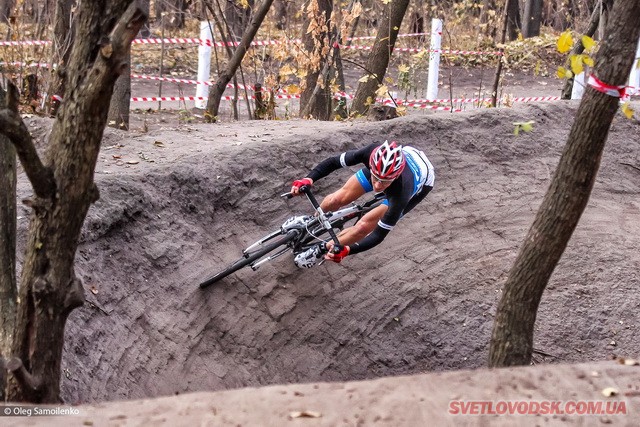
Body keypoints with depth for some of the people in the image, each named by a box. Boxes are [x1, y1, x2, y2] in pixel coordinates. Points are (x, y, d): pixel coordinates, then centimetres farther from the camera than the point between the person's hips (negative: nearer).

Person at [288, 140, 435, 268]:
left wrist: (347, 250, -49)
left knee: (365, 225, -15)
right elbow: (333, 162, -25)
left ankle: (321, 249, 11)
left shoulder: (401, 193, -46)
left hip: (421, 181, -3)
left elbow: (380, 234, -37)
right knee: (338, 199, -2)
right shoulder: (372, 153, -40)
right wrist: (308, 179, -41)